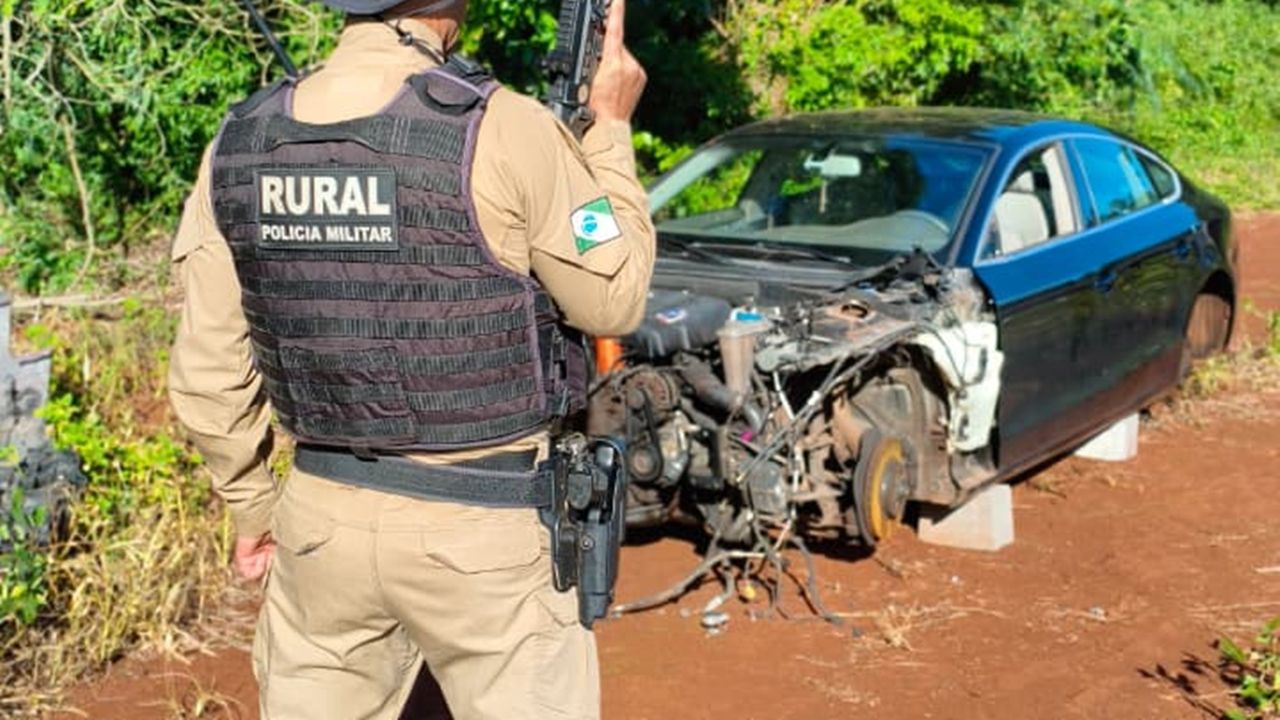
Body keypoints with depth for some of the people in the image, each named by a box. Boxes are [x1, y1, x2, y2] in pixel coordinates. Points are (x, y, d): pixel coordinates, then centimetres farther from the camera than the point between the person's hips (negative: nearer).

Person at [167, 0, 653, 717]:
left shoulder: (240, 143, -2)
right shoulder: (501, 130, -17)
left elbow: (210, 371, 3)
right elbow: (614, 300, -5)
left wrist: (253, 504, 18)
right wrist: (612, 127, 5)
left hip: (321, 520, 5)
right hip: (480, 527, -4)